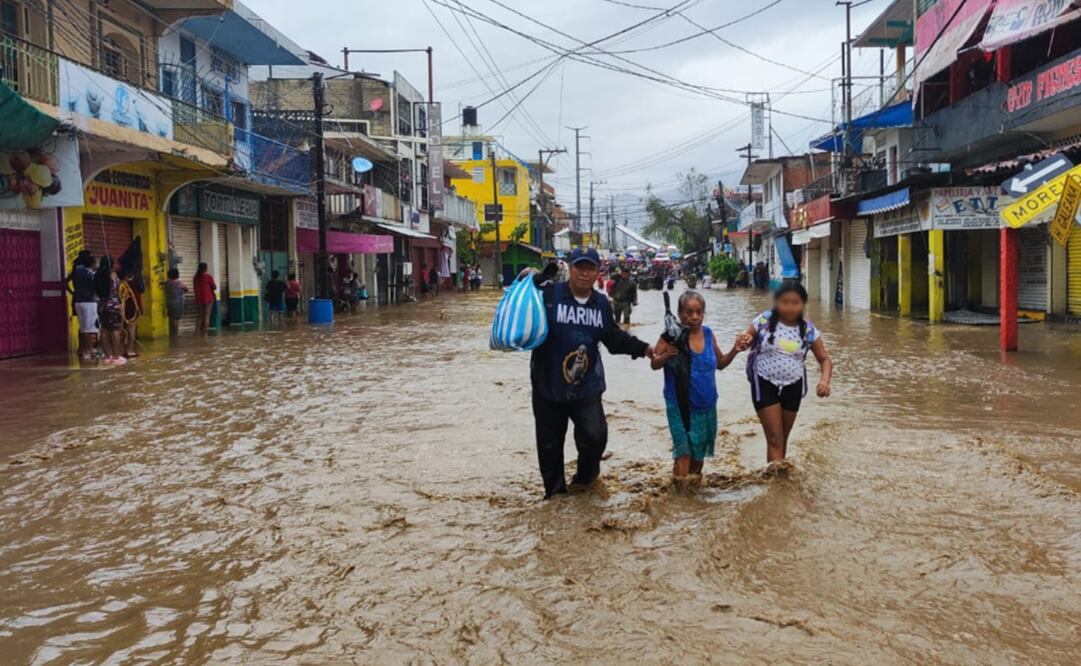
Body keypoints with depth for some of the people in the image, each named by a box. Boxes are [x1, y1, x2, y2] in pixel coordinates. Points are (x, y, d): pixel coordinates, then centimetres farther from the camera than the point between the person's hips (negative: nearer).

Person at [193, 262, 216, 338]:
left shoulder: (195, 277, 4)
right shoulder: (208, 276, -9)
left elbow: (195, 287, 12)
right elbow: (214, 287, -2)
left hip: (199, 299, 5)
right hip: (208, 298, -5)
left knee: (201, 316, 16)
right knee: (207, 316, 1)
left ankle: (197, 332, 8)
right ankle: (205, 333, -1)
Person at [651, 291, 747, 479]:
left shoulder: (708, 333, 0)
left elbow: (719, 363, 12)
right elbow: (654, 364, -8)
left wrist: (734, 350, -4)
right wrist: (667, 355, -28)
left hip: (706, 405, 5)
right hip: (680, 405, -5)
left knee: (699, 453, 18)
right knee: (684, 453, -13)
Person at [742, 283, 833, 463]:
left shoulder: (808, 329, -5)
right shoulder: (764, 321, -11)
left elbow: (824, 359, 1)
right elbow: (746, 341, 1)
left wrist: (825, 380, -19)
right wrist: (746, 342, -25)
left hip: (793, 387, 3)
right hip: (765, 385, -3)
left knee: (784, 437, 15)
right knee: (774, 438, -7)